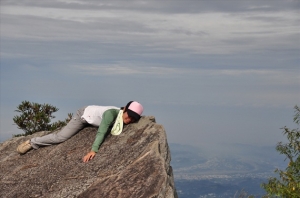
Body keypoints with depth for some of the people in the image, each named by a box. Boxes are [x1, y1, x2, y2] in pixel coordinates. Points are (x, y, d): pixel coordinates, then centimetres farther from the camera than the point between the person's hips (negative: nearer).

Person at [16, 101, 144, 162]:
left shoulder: (125, 116, -23)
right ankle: (32, 143, 7)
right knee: (60, 137, -10)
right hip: (84, 115, -7)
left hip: (92, 112, 7)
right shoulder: (111, 114, -43)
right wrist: (93, 150, -62)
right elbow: (101, 132, -51)